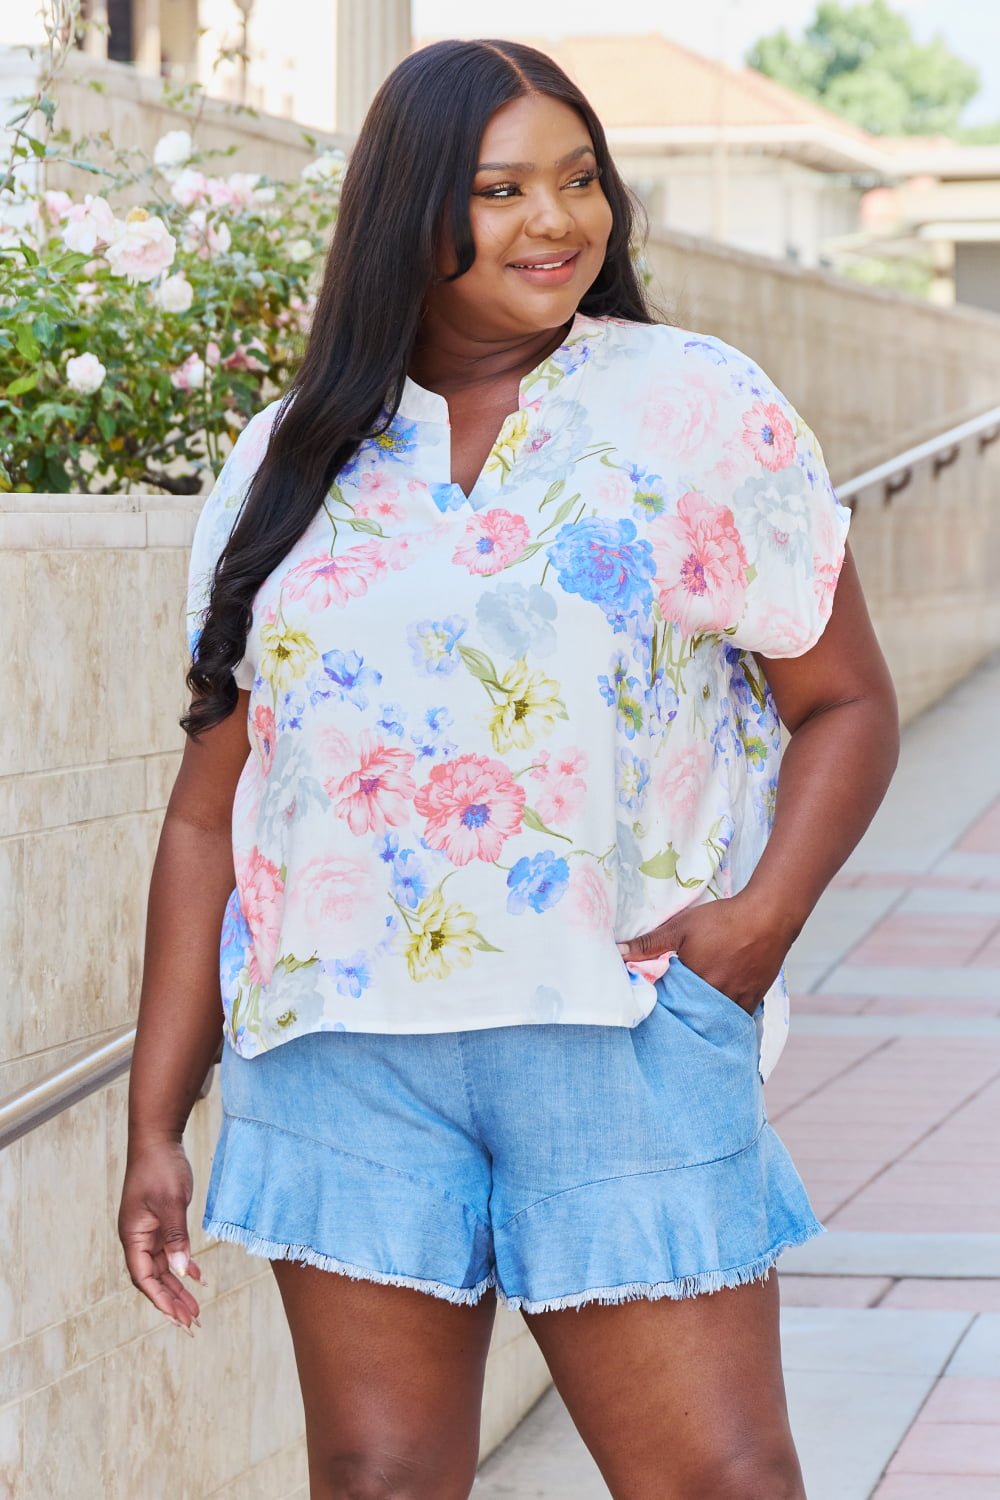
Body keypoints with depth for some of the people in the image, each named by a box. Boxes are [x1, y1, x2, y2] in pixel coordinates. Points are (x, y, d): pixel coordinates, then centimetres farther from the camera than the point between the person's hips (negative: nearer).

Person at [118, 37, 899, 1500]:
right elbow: (210, 815, 13)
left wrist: (766, 912, -11)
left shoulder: (701, 410, 5)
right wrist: (156, 1124, 9)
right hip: (344, 1045, 2)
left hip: (629, 1032, -2)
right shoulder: (288, 469, 11)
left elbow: (846, 704, 8)